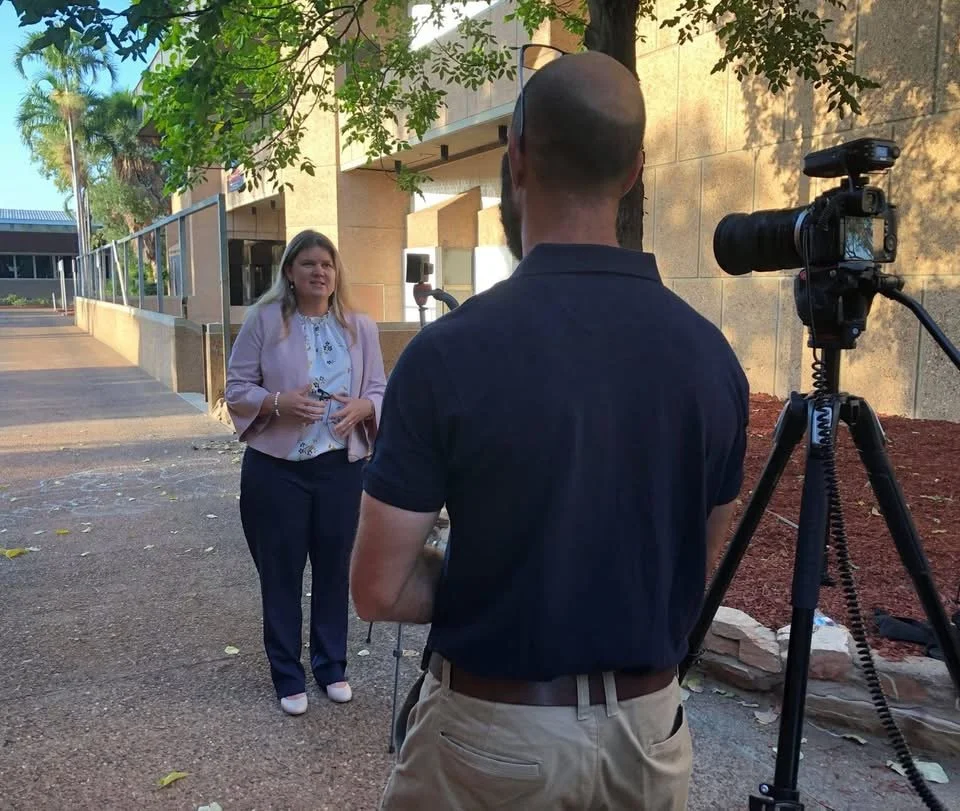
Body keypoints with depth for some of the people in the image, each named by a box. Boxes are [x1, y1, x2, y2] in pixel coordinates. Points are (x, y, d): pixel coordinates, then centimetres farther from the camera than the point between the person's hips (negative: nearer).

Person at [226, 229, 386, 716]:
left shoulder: (361, 328, 4)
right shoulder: (263, 320, -3)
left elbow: (380, 392, 7)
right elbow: (237, 390, -2)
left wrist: (361, 408, -16)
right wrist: (278, 403, -21)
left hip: (341, 468, 2)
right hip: (276, 469, -2)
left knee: (334, 569, 13)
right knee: (281, 573, 8)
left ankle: (331, 665, 32)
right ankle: (288, 676, 25)